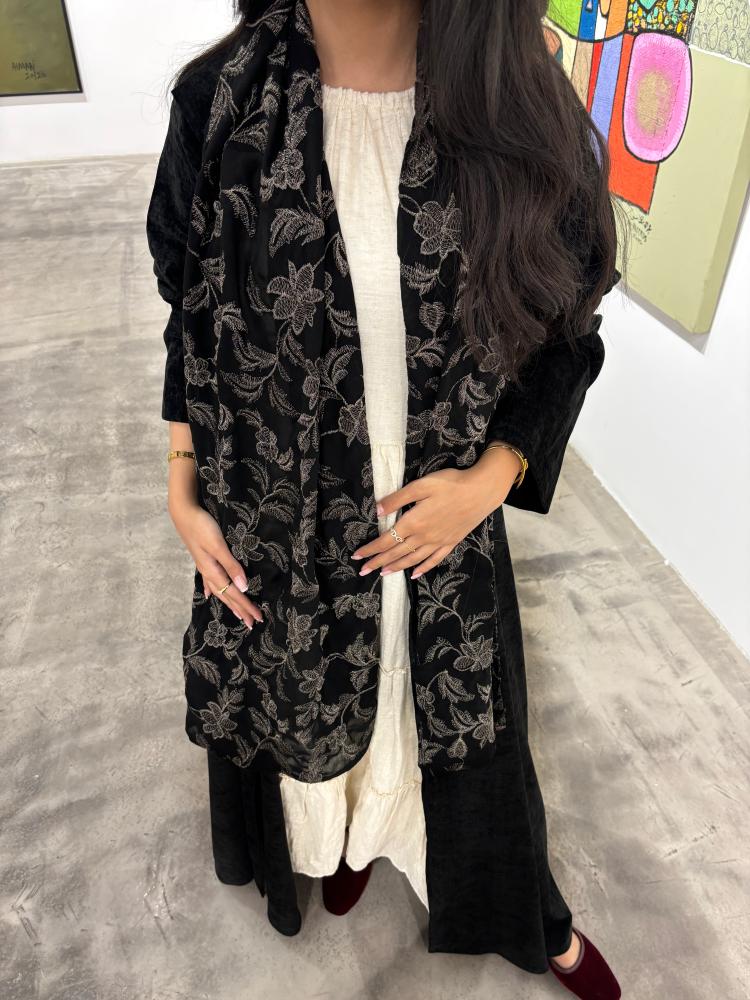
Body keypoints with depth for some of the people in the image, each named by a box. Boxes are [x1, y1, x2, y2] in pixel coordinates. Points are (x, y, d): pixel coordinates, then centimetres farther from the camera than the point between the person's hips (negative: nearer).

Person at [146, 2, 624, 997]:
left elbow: (566, 334, -2)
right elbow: (192, 321, 0)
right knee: (308, 701, 25)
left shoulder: (519, 111, -12)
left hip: (440, 520, 0)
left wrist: (491, 478, -14)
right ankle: (342, 833, 63)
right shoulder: (222, 99, -10)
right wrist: (184, 494, -2)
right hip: (284, 530, 1)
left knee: (462, 719, 22)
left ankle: (529, 919, 55)